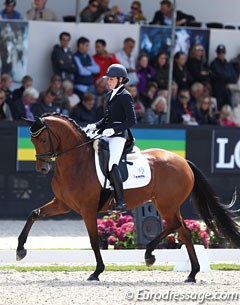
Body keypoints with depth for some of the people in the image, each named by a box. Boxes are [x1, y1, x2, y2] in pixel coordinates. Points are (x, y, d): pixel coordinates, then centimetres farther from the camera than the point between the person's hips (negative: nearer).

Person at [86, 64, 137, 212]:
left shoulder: (125, 96, -9)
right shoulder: (110, 95, 17)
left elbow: (132, 121, -14)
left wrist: (114, 129, -21)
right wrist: (95, 126, 7)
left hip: (119, 135, -9)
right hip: (107, 134, 9)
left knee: (111, 165, -19)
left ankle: (121, 201, -17)